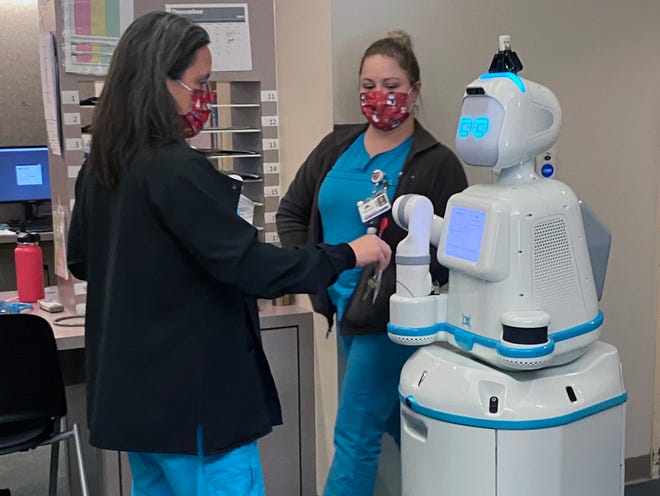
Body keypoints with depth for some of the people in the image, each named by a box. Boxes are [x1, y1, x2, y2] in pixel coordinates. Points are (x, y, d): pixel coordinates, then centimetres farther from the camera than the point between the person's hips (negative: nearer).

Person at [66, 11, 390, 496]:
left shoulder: (100, 167, 6)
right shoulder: (175, 169, -21)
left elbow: (82, 261, 18)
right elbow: (247, 265, -23)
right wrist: (346, 255, -14)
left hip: (131, 387, 9)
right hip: (190, 393, -9)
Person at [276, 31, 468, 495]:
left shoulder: (438, 164, -10)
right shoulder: (337, 147, 6)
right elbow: (291, 212, 13)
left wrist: (397, 292, -18)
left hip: (389, 318, -6)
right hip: (345, 309, 6)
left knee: (355, 436, 0)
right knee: (398, 427, 21)